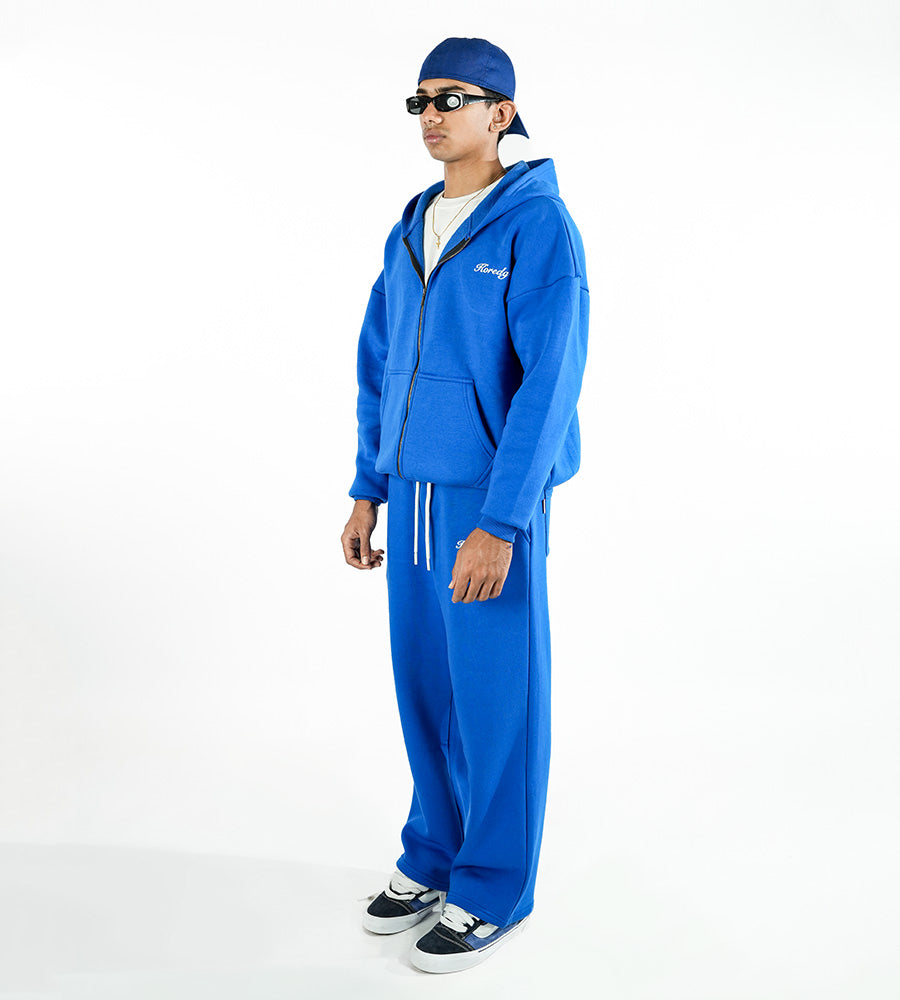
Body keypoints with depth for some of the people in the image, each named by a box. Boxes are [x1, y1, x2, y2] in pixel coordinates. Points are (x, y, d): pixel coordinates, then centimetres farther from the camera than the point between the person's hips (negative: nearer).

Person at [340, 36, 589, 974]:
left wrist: (499, 524, -24)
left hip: (496, 501, -7)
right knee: (425, 684, 14)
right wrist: (367, 493, 12)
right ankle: (433, 857, 31)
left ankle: (493, 890, 18)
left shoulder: (540, 227, -13)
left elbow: (550, 383, -20)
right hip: (419, 493, 7)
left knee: (497, 697, 3)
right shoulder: (411, 230, 11)